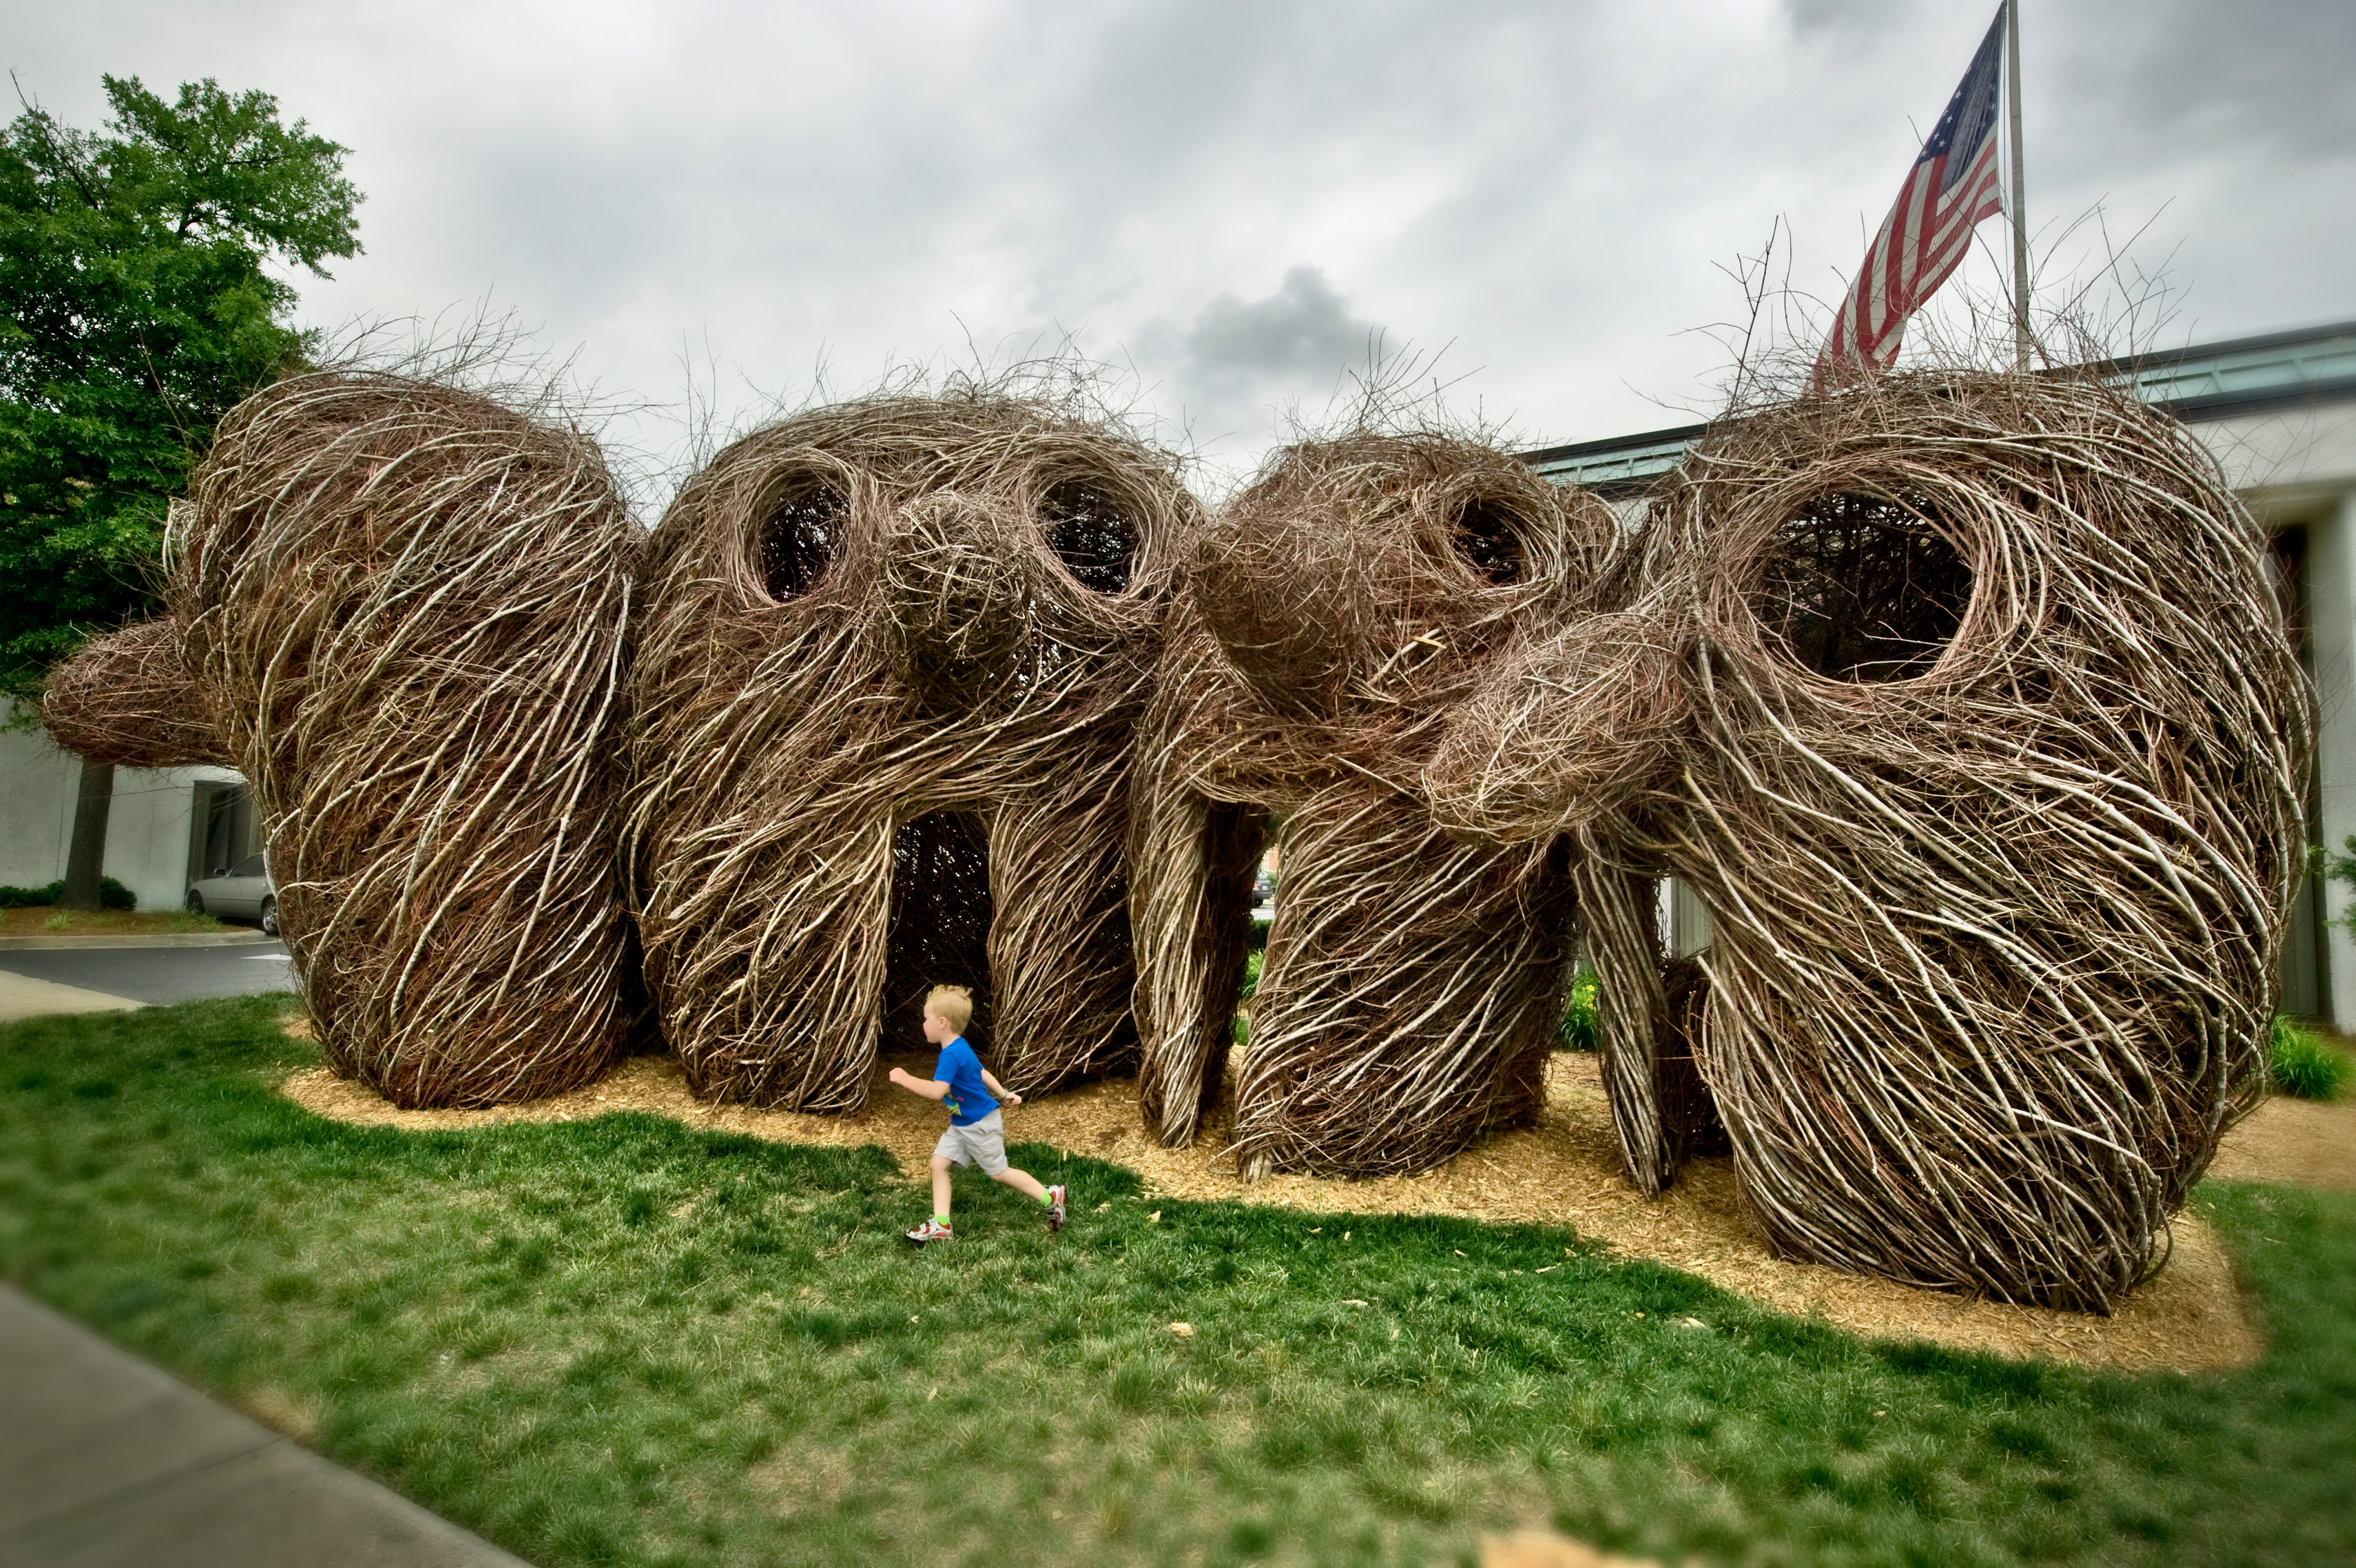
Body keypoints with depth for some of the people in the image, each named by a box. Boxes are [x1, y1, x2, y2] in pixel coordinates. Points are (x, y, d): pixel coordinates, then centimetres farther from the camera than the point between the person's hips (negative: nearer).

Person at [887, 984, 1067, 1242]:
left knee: (998, 1172, 4)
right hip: (961, 1124, 10)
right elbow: (982, 1072, 17)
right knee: (938, 1162, 3)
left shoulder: (952, 1054, -27)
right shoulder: (959, 1049, 6)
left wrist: (905, 1078, -28)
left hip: (980, 1125, -10)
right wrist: (1003, 1094, 26)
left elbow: (937, 1090, -36)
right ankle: (941, 1226, 7)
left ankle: (1051, 1198, 18)